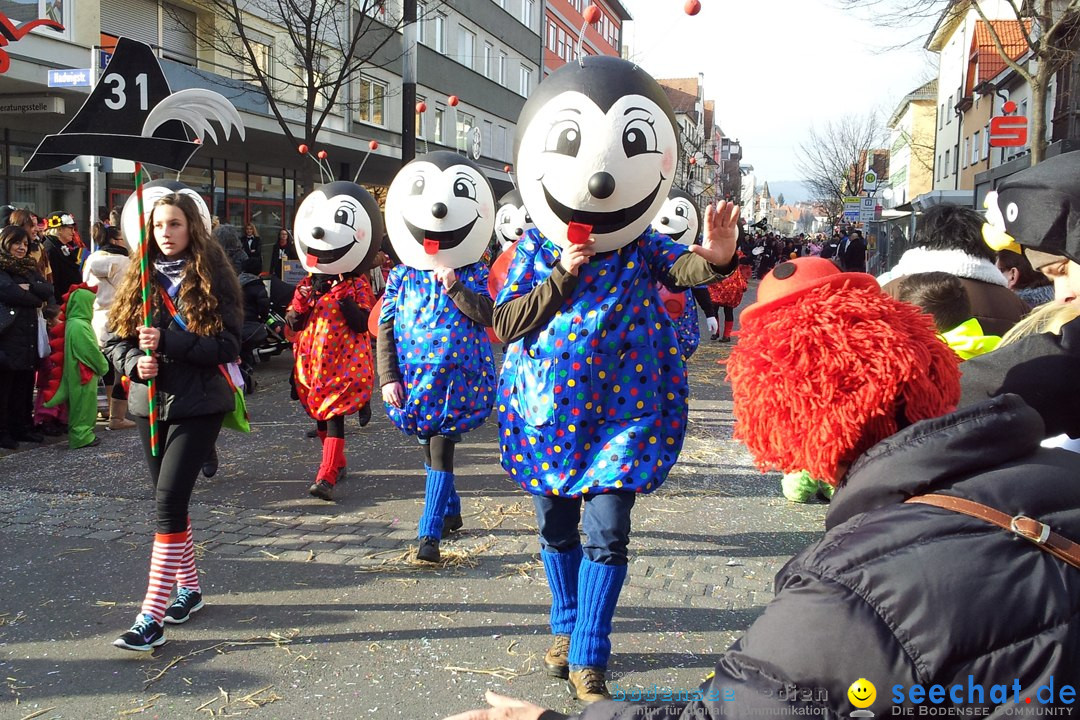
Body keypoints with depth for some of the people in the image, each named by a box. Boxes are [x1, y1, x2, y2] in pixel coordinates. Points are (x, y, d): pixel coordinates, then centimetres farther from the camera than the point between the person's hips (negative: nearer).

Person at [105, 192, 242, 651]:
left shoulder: (212, 277, -6)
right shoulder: (140, 278, 8)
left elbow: (227, 345, -13)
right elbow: (115, 340, 8)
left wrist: (167, 341, -23)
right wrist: (135, 362, -13)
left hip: (199, 405, -6)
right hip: (150, 402, 6)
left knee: (169, 499, -13)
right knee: (169, 499, 15)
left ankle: (152, 617, -9)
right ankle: (189, 587, 33)